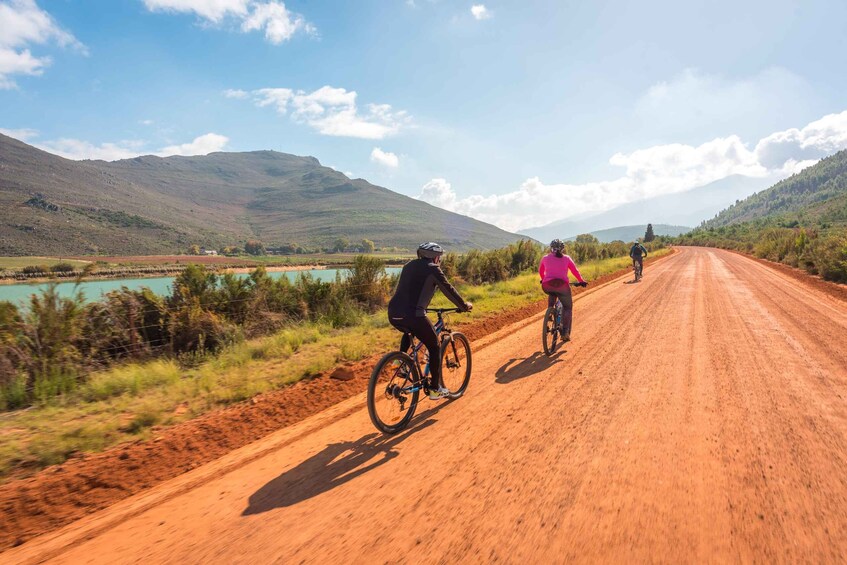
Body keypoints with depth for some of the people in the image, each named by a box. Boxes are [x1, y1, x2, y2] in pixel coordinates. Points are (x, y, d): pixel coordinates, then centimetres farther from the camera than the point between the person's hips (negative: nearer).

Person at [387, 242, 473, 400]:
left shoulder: (409, 265, 21)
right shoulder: (432, 269, 2)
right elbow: (449, 290, 5)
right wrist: (464, 306, 20)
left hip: (393, 314, 7)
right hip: (413, 315, -7)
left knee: (409, 333, 40)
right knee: (435, 347, 14)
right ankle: (435, 389, 18)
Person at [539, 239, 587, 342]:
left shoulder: (545, 258, 15)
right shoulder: (566, 258, 11)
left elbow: (540, 271, 26)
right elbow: (575, 271, 9)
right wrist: (581, 281, 22)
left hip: (547, 286, 2)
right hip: (562, 285, -2)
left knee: (552, 295, 37)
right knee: (567, 308, 15)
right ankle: (565, 332, 3)